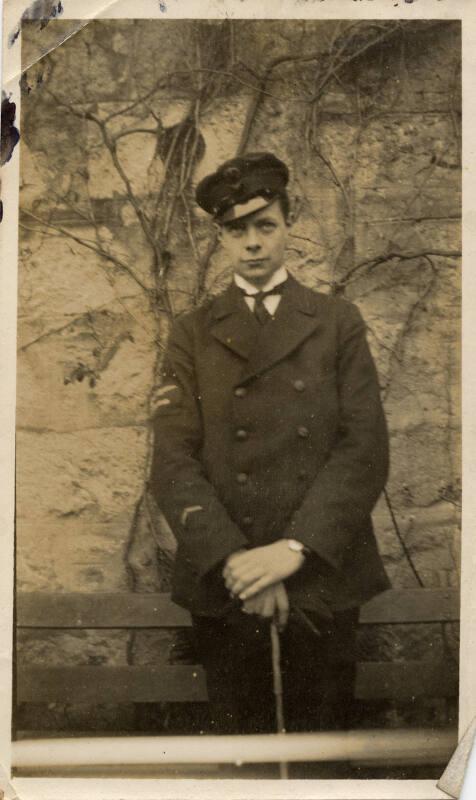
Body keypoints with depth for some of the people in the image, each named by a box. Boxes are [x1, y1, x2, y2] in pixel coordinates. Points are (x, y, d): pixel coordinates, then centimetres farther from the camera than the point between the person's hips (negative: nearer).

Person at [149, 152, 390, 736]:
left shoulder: (338, 323, 6)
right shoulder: (192, 334, 7)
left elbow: (366, 447, -3)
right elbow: (173, 459, -3)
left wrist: (294, 548, -15)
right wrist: (231, 559, -16)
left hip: (324, 573, 0)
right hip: (223, 579, 0)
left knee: (321, 728, 11)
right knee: (238, 733, 12)